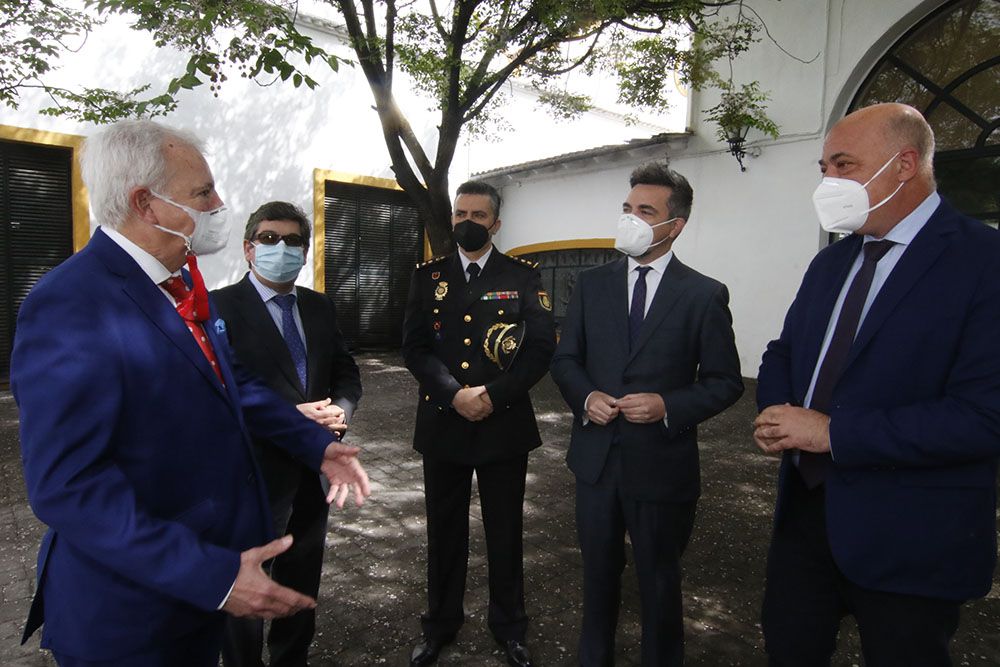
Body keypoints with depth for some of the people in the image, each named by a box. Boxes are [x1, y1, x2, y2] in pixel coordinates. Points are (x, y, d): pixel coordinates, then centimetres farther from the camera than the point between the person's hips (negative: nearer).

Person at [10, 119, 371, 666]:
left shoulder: (182, 283, 3)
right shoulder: (69, 307, -25)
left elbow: (228, 383, 13)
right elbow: (69, 485, -29)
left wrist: (316, 443, 6)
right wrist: (212, 575, -30)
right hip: (128, 610, -8)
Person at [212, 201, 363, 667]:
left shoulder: (320, 307, 6)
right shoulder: (221, 306, -12)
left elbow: (346, 373, 8)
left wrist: (341, 408, -13)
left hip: (313, 467, 6)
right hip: (253, 473, -5)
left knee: (302, 584, 23)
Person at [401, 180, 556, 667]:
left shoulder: (523, 277, 0)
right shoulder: (428, 276, 5)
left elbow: (542, 347, -6)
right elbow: (414, 347, -2)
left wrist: (494, 395, -17)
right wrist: (455, 394, -16)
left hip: (504, 425, -1)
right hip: (442, 424, 2)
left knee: (505, 531, 13)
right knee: (444, 530, 15)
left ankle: (509, 626, 34)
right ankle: (440, 623, 36)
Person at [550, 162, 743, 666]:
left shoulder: (704, 295, -7)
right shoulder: (592, 284, 2)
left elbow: (725, 382, -5)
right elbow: (565, 359, 6)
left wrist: (669, 407, -20)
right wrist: (586, 397, -13)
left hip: (661, 464, -3)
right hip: (596, 457, 3)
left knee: (659, 582, 16)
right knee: (598, 574, 21)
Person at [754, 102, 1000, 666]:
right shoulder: (831, 262, 8)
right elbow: (783, 353, 15)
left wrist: (834, 432, -22)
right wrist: (776, 412, -6)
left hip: (910, 541, -6)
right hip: (805, 508, 6)